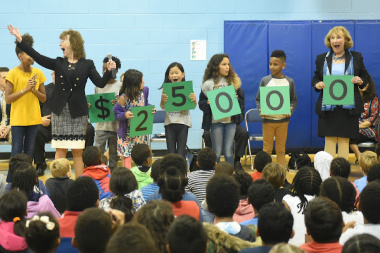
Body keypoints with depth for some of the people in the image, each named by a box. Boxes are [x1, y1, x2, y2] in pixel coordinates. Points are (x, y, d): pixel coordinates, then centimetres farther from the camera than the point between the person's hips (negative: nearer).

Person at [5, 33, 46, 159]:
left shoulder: (38, 73, 7)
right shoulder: (13, 74, -6)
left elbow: (44, 98, 10)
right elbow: (8, 99, -10)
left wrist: (34, 89, -8)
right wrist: (25, 89, -14)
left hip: (34, 119, 4)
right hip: (18, 119, -4)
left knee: (30, 151, 7)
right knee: (17, 151, -4)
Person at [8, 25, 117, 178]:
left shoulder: (87, 65, 3)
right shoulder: (58, 63, 8)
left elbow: (100, 83, -3)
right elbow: (37, 57, 0)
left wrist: (109, 71, -20)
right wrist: (19, 40, -6)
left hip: (78, 111, -2)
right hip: (60, 111, 2)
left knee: (78, 151, 1)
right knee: (60, 150, 1)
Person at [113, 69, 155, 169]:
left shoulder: (144, 91, -2)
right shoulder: (124, 97, -18)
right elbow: (117, 113, -11)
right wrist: (124, 115, -30)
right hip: (127, 133, -5)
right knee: (127, 156, -1)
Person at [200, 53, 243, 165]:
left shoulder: (234, 81, 7)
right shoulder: (208, 84, -1)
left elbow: (241, 100, 8)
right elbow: (201, 104, 0)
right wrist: (209, 104, -21)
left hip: (230, 119, 2)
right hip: (216, 121, -2)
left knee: (228, 151, 2)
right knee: (217, 152, 2)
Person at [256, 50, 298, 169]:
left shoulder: (289, 82, 3)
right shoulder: (265, 81, 1)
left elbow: (294, 100, 8)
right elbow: (258, 99, 5)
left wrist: (290, 111, -10)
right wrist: (261, 110, -13)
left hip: (283, 120, 1)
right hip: (268, 120, -1)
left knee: (281, 150, 8)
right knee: (267, 150, 4)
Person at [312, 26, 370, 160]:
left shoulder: (356, 57, 8)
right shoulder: (322, 58, 10)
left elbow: (366, 77, 14)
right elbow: (315, 79, 14)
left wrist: (360, 81, -9)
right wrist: (317, 85, -9)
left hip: (348, 107, -1)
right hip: (328, 107, 1)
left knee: (344, 141, 1)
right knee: (329, 141, -2)